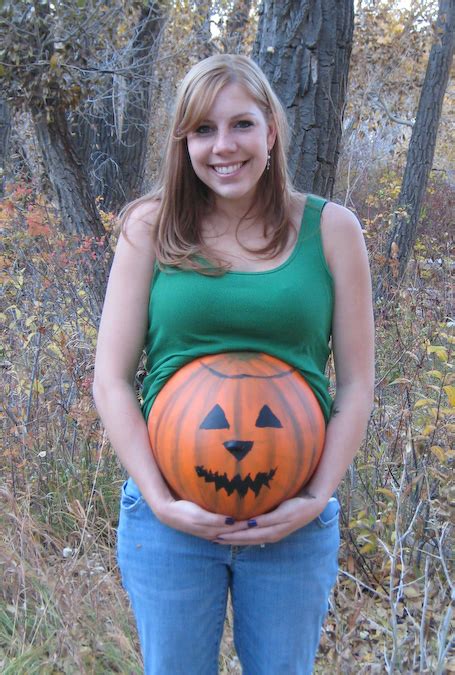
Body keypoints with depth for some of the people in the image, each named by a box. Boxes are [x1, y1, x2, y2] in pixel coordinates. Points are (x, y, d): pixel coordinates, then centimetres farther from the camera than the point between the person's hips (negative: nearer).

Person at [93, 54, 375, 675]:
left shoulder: (330, 229, 1)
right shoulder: (152, 227, 0)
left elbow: (356, 384, 2)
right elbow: (111, 378, -1)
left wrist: (316, 499, -7)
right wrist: (160, 501, -10)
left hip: (294, 522, 1)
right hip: (171, 518, 0)